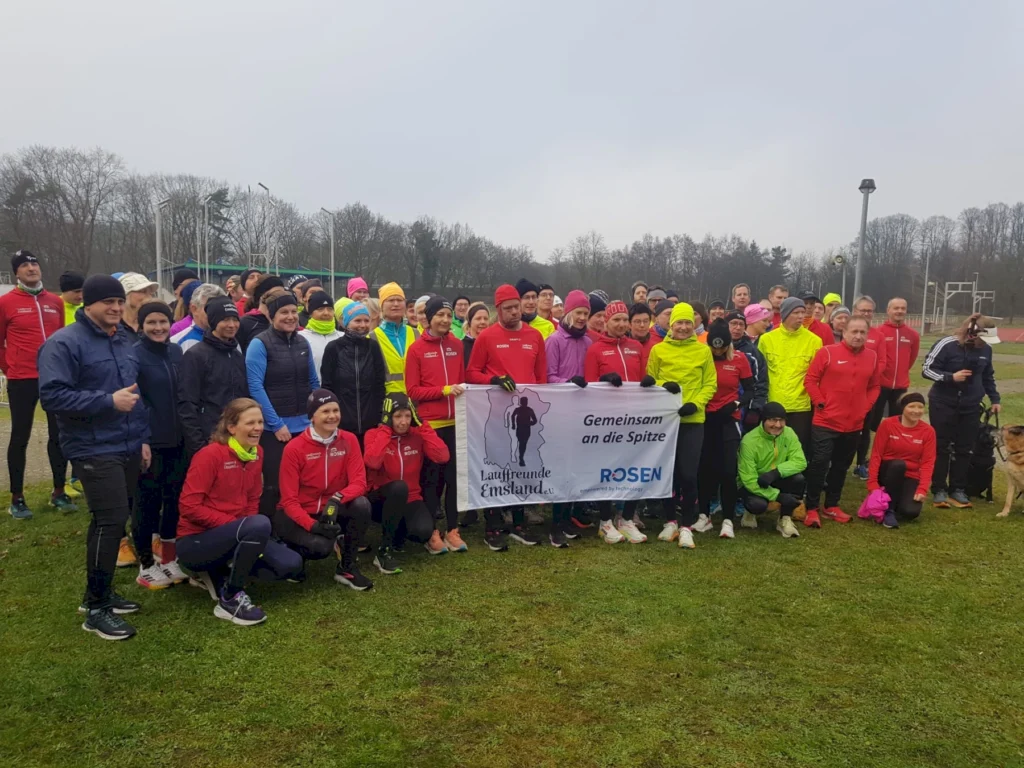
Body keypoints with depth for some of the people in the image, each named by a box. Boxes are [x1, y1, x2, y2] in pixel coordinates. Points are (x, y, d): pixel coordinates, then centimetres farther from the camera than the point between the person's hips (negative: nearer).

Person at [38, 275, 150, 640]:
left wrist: (143, 437, 15)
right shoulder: (63, 343, -11)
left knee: (113, 520, 14)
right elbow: (52, 395, -19)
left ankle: (100, 592, 29)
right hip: (93, 451, -8)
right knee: (111, 521, -12)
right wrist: (109, 401, -22)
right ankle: (96, 607, 3)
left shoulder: (125, 341, 13)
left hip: (127, 448, 8)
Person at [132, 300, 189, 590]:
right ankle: (146, 565, 17)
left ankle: (168, 558, 27)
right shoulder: (134, 355, -10)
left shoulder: (177, 352, 8)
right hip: (149, 442, -6)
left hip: (177, 440, 6)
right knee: (147, 501, 4)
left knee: (176, 498, 12)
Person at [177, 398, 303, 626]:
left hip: (233, 537, 7)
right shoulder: (210, 455, -19)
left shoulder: (257, 453, 2)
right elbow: (188, 507, -21)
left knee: (291, 565, -8)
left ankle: (219, 574, 10)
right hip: (195, 541, -7)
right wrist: (234, 523, -22)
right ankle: (230, 599, -17)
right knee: (260, 524, -33)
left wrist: (251, 532, -8)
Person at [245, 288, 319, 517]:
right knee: (273, 485, 1)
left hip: (304, 426, 5)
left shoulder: (302, 343, 10)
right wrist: (277, 424, -15)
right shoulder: (259, 344, -7)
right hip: (273, 428, -5)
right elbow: (255, 387, -13)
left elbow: (314, 382, 15)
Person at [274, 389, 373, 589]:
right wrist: (312, 525, -31)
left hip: (332, 510, 3)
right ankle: (290, 553, 6)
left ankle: (347, 566, -9)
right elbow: (289, 500, -15)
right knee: (321, 545, -32)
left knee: (361, 504, -28)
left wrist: (337, 499, -35)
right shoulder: (294, 448, -16)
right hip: (298, 515, -3)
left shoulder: (349, 440, -7)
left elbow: (359, 482, -14)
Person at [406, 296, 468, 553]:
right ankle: (432, 533, 14)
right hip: (429, 423, -4)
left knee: (454, 475, 7)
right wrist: (443, 390, -15)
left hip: (455, 421, 4)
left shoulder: (457, 345, 9)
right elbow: (412, 390, -6)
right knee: (431, 477, 4)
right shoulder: (417, 349, -3)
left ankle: (452, 531, 17)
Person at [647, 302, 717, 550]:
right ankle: (670, 521, 24)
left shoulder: (703, 351, 5)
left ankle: (686, 526, 10)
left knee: (688, 474, -3)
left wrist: (695, 403, -11)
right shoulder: (658, 350, 3)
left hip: (693, 420, 0)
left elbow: (710, 383, 5)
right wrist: (663, 387, -15)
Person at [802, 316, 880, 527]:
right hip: (825, 422, -5)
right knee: (819, 464, -5)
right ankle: (812, 509, 4)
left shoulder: (872, 357, 6)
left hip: (854, 424, 5)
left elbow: (874, 386, 15)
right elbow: (810, 380, -7)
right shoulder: (827, 352, -8)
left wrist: (866, 407, 2)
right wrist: (820, 403, -12)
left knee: (841, 466, 14)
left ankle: (832, 506, 26)